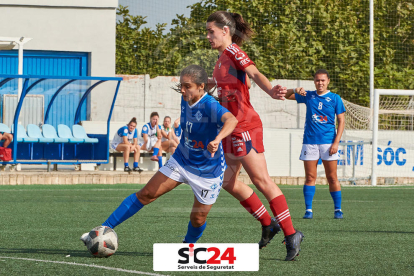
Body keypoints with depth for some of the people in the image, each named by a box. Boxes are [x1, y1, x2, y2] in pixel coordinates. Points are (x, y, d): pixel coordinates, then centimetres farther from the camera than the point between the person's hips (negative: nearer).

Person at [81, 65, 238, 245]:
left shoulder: (210, 106, -28)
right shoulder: (185, 100, -5)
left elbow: (231, 120, -50)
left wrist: (217, 139, -65)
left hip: (207, 172, -6)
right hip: (181, 161, 6)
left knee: (198, 220, 1)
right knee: (146, 194, -3)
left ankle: (188, 245, 35)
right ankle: (104, 230, -1)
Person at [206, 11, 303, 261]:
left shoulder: (233, 51, -11)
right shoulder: (222, 56, 14)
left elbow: (254, 74, -28)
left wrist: (271, 91, -46)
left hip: (244, 126, -10)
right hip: (232, 128, 10)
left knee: (261, 180, -9)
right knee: (228, 181, 11)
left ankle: (291, 234, -6)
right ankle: (268, 224, 19)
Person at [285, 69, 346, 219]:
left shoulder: (335, 98, 4)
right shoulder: (308, 96, 10)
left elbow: (341, 121, 2)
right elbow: (285, 95, 14)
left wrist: (336, 142, -8)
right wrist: (295, 90, -8)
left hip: (328, 142, -2)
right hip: (310, 142, 2)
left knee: (332, 178, 0)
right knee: (310, 177, -1)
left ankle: (338, 210, 7)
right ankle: (308, 210, 1)